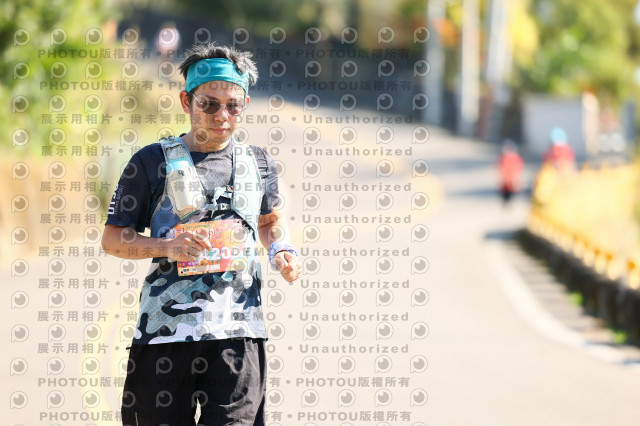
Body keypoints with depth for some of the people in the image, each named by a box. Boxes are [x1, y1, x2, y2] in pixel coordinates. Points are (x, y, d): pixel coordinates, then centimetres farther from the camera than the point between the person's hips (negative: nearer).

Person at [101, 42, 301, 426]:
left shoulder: (259, 163, 14)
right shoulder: (153, 162, 3)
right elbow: (113, 239, 5)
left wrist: (283, 250, 10)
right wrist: (167, 246, -12)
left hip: (238, 328, 2)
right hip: (166, 329, -1)